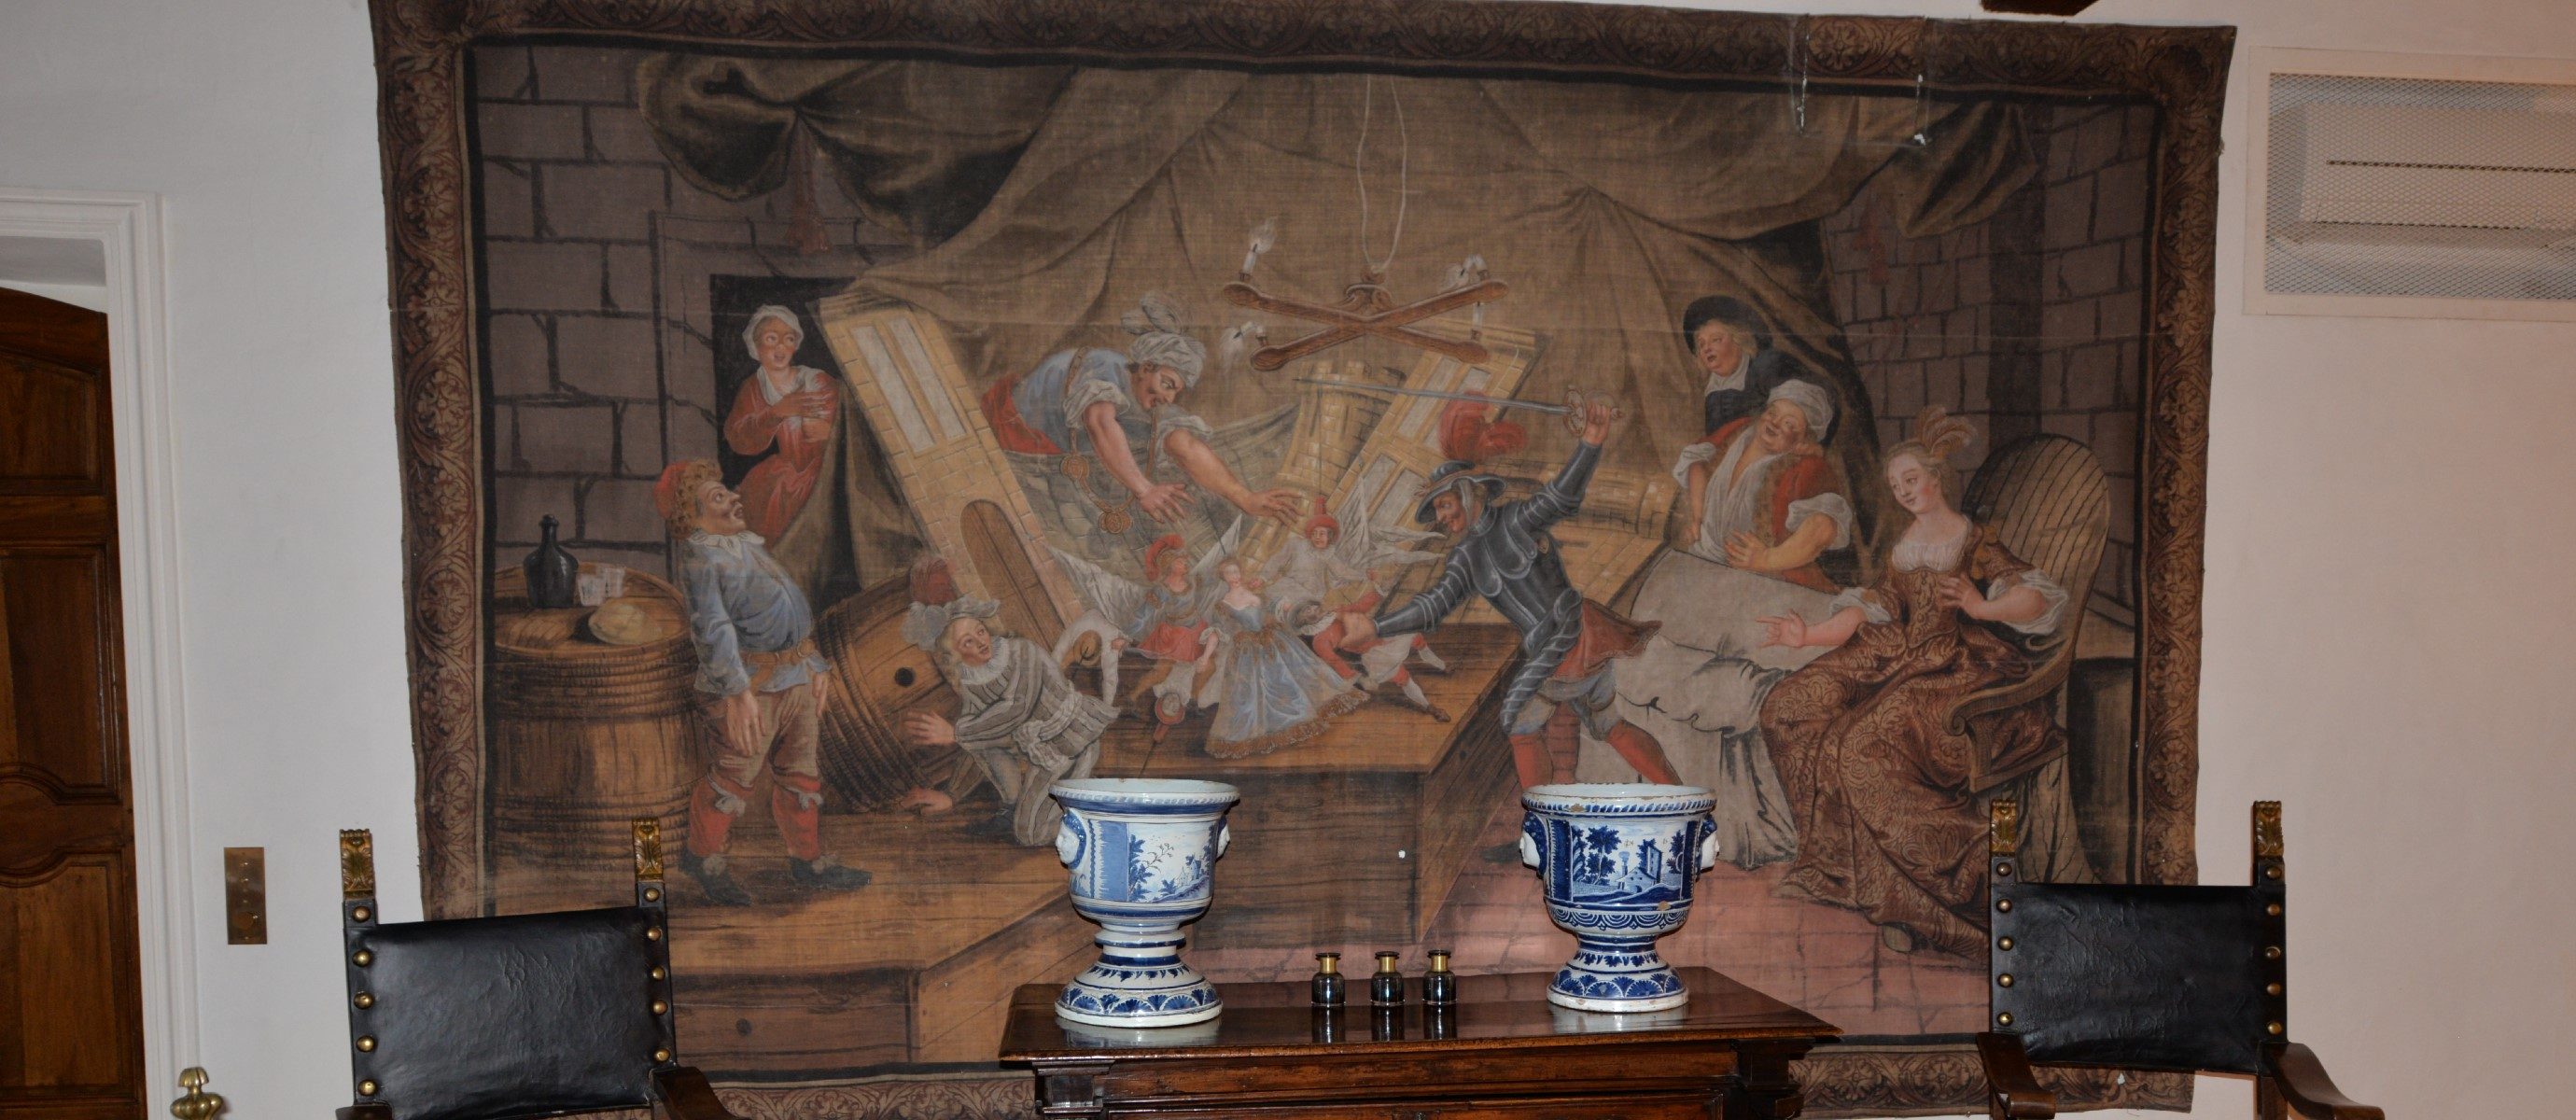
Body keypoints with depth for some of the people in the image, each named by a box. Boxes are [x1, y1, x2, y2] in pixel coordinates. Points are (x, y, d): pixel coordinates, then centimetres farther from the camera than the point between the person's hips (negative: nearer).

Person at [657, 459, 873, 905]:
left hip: (796, 678, 9)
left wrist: (814, 666, 21)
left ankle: (807, 860, 25)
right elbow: (713, 627, -22)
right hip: (751, 685, -9)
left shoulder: (749, 544, 17)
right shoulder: (701, 558, -12)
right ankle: (702, 855, 22)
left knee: (802, 771, 13)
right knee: (735, 775, 1)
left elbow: (793, 606, 23)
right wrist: (736, 691, -30)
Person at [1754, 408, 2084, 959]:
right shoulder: (1904, 547, 22)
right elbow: (1871, 609, 17)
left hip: (1964, 667, -8)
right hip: (1906, 660, 8)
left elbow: (2039, 597, -10)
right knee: (1792, 706, -12)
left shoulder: (1976, 543, 2)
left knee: (1868, 746, -33)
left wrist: (1983, 608, -28)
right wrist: (1810, 634, 5)